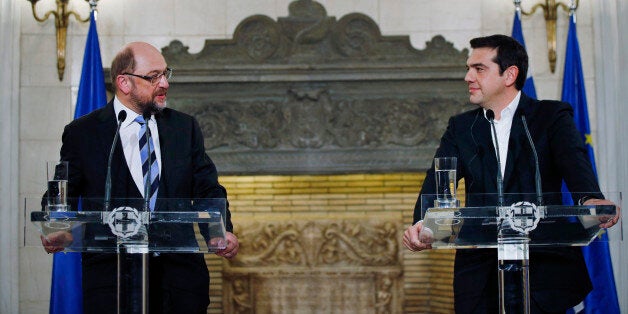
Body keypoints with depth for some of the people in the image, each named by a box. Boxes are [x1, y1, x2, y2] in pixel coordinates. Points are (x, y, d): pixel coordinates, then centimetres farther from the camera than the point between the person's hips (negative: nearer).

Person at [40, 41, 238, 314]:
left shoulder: (186, 127, 13)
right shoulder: (82, 133, 4)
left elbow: (207, 189, 10)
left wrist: (223, 231, -9)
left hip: (181, 271, 3)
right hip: (111, 273, -2)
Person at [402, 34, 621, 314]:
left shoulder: (553, 117, 6)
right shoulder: (460, 127, 15)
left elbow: (575, 163, -13)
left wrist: (591, 200, -37)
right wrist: (422, 223, -23)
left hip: (543, 264, -3)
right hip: (479, 267, 3)